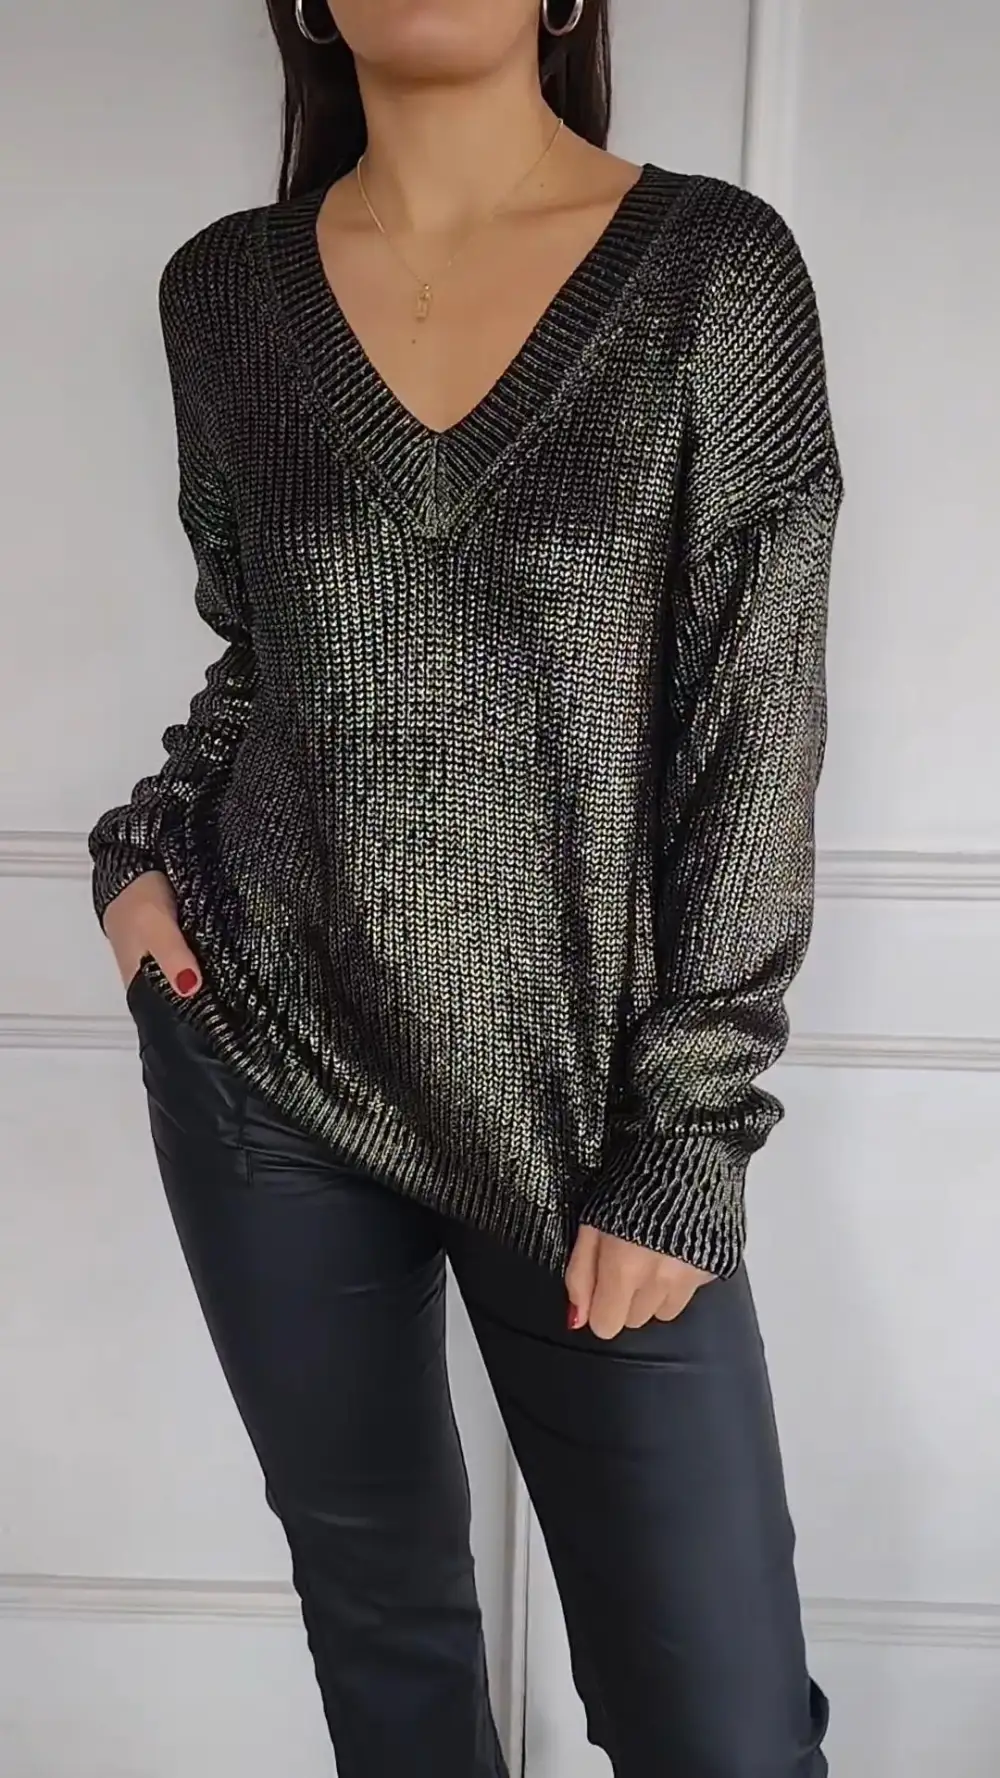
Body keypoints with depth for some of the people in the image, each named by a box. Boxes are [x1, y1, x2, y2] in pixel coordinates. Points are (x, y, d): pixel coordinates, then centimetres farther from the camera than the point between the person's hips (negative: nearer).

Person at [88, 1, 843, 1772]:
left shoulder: (714, 266, -4)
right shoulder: (224, 288, 5)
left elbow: (758, 738, -7)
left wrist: (682, 1142, -9)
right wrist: (144, 842, -1)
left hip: (582, 1091, -2)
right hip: (260, 1052, 3)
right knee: (376, 1607, 18)